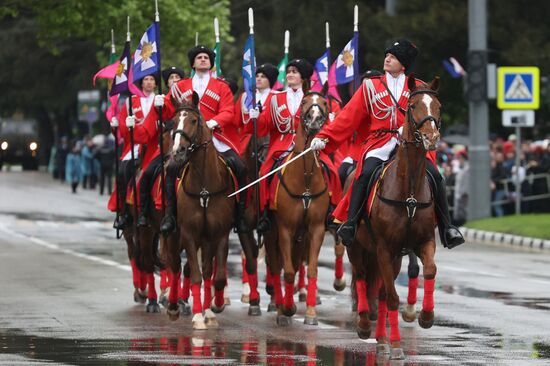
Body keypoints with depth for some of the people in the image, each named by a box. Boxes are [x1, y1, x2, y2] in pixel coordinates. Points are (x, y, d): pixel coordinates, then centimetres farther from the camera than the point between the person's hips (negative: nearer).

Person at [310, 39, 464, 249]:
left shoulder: (418, 89, 14)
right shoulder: (371, 87, 14)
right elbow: (348, 118, 9)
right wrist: (324, 137, -1)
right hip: (378, 144, 0)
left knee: (434, 176, -21)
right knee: (366, 174, -31)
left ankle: (447, 229, -10)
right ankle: (350, 224, -25)